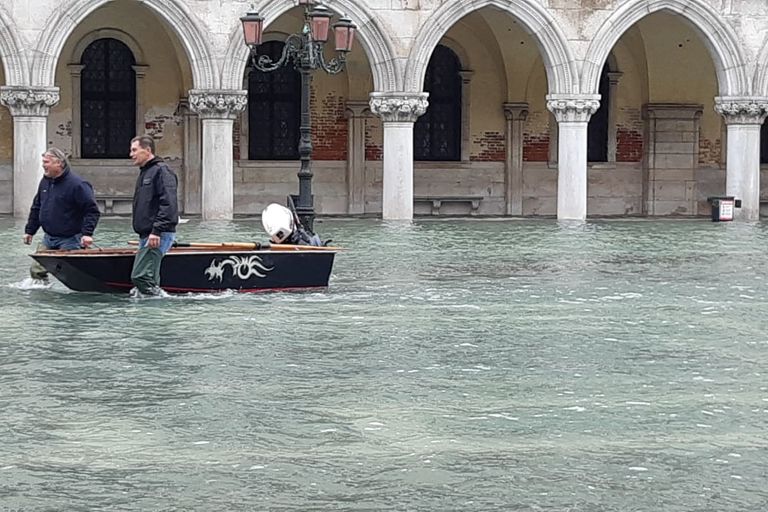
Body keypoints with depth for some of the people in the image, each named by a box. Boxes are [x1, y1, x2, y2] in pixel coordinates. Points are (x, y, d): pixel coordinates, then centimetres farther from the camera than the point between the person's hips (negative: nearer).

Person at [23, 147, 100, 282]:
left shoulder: (76, 184, -15)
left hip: (70, 240, -7)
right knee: (36, 270, 5)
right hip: (48, 238, 7)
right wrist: (29, 230, 16)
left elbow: (92, 210, -16)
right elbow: (36, 208, 20)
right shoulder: (45, 182, 9)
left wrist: (87, 233, -25)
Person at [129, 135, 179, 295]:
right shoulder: (144, 173, 23)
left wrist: (156, 231, -26)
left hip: (159, 236, -10)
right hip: (147, 235, 10)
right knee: (151, 279, 11)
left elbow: (168, 204, -20)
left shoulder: (161, 171, -9)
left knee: (140, 276, -17)